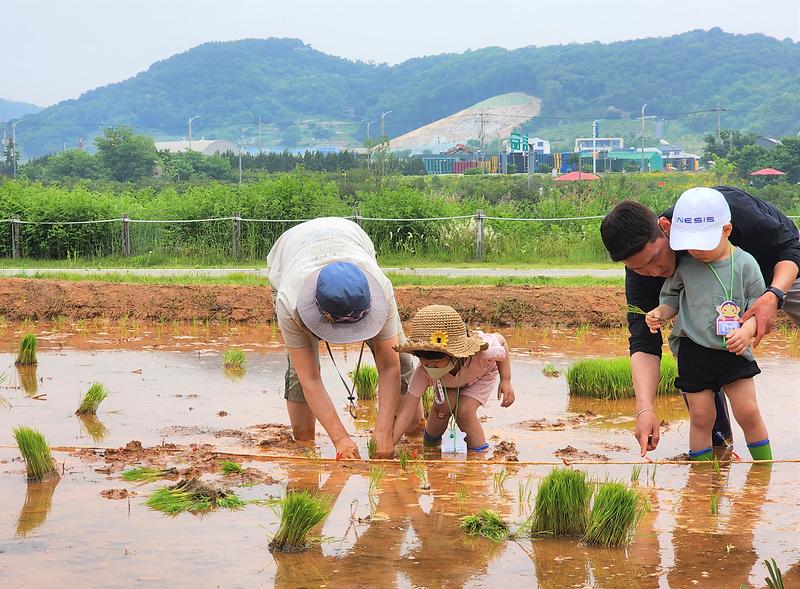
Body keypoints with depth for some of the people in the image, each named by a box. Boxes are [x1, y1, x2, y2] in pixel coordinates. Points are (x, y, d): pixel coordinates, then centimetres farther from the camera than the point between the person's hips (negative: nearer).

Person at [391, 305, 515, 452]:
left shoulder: (482, 353, -45)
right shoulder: (423, 373, -40)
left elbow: (501, 341, -20)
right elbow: (406, 413, -41)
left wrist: (505, 381, -21)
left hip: (482, 375, -2)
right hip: (448, 381, 2)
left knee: (464, 411, -24)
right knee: (443, 405, -24)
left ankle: (479, 451, -2)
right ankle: (430, 442, 5)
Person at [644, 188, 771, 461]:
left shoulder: (745, 264, -7)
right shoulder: (684, 265, -3)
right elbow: (672, 299, 11)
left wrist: (747, 330, -22)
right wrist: (659, 314, -10)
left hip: (734, 350, -1)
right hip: (692, 352, 1)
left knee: (748, 412, -3)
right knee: (701, 417, 2)